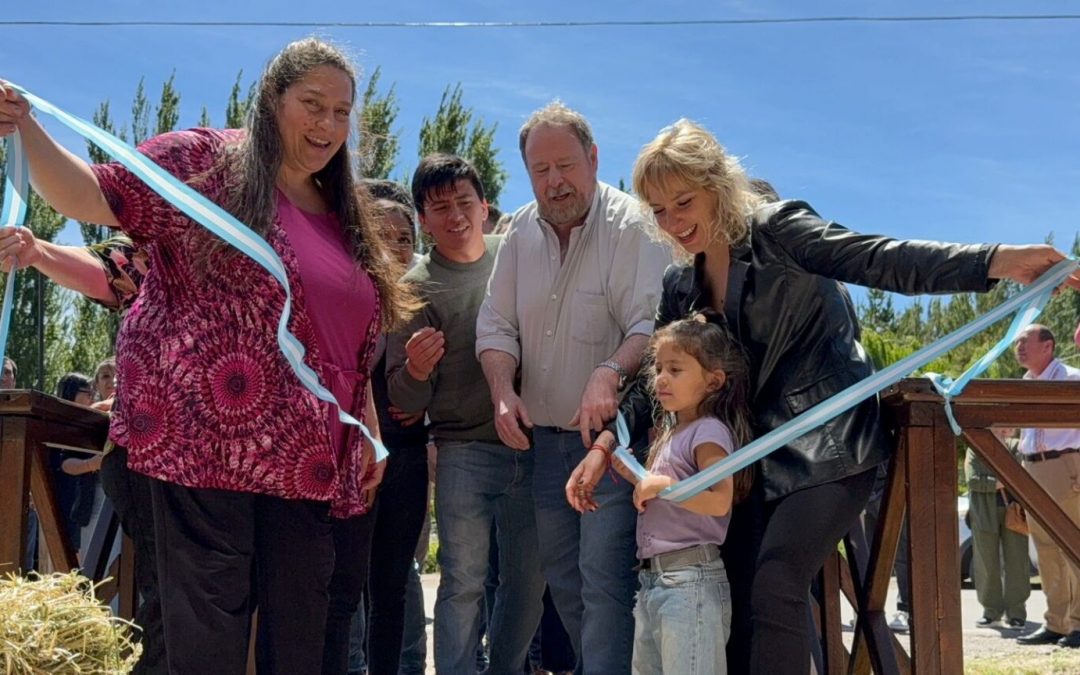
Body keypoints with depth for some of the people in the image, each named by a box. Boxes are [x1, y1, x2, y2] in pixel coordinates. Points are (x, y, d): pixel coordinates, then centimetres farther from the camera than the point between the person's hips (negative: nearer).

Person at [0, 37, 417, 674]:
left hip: (306, 454, 6)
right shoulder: (203, 160, 1)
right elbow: (90, 195, -5)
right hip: (209, 436, -6)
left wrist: (371, 429, 18)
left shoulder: (347, 217, 19)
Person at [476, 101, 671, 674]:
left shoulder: (632, 225, -13)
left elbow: (651, 324, -21)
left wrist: (609, 374, -39)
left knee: (604, 579, -11)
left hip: (611, 432, -6)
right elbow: (496, 324, 6)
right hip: (542, 436, 7)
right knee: (561, 579, 15)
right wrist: (502, 390, -11)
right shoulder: (521, 232, 6)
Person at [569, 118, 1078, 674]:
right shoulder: (680, 288, 11)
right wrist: (606, 445, -6)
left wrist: (997, 261, -33)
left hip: (830, 443, -7)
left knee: (774, 591, -19)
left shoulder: (776, 229, -8)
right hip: (765, 455, 7)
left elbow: (878, 259, -19)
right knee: (735, 597, 6)